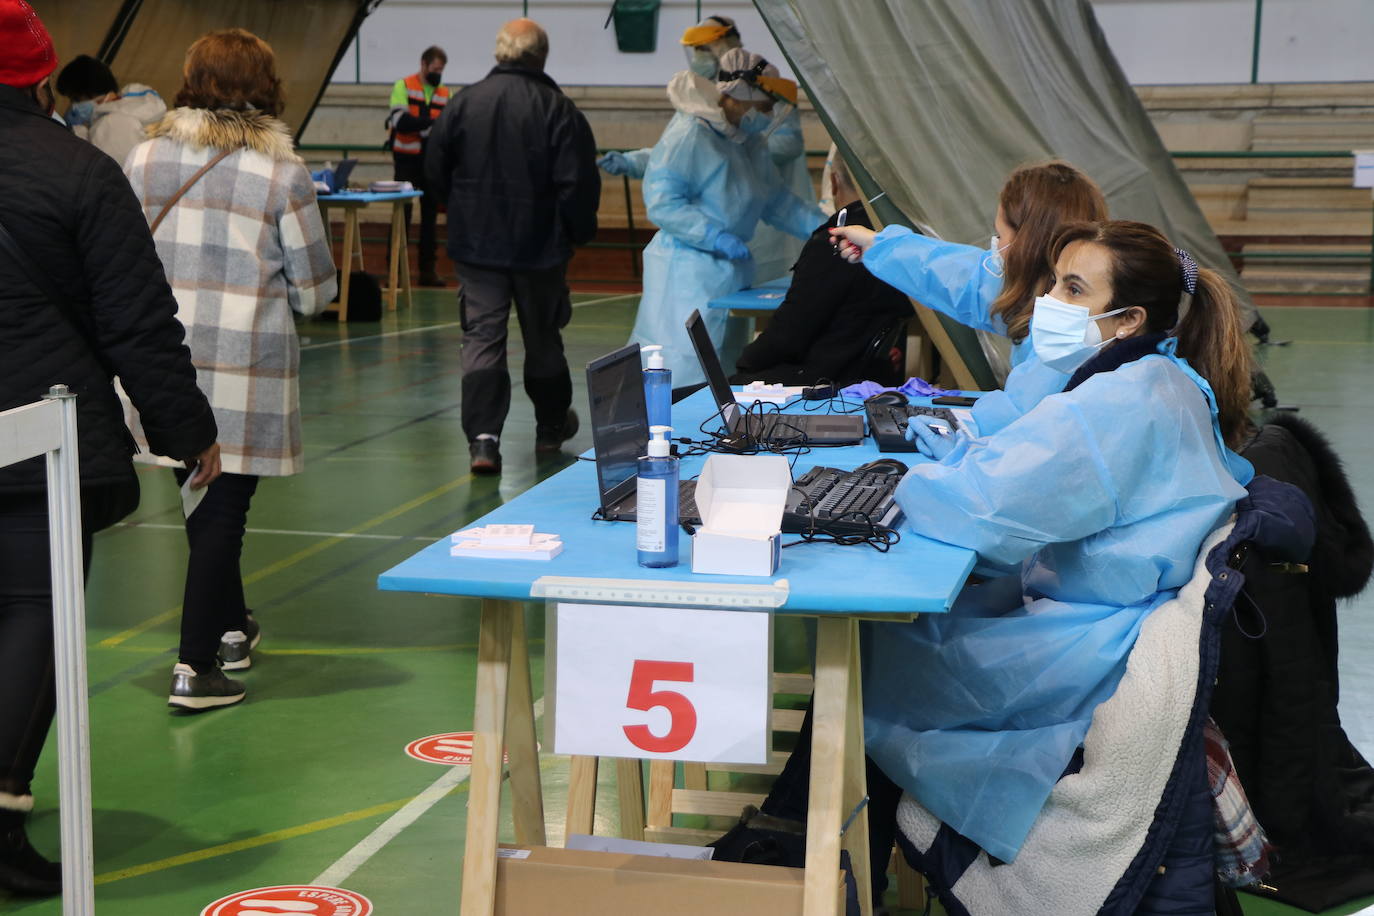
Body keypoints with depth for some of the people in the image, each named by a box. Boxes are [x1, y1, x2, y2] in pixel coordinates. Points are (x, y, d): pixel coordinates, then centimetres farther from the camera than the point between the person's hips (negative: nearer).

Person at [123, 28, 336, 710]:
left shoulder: (144, 160, 1)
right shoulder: (281, 174, -7)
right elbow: (315, 290, -2)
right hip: (246, 372, -4)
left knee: (199, 498, 20)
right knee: (223, 508, 3)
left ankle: (229, 627, 36)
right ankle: (195, 667, 1)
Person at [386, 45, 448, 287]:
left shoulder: (444, 93, 7)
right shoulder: (403, 86, -5)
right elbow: (401, 121, -18)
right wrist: (432, 121, -25)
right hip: (407, 160, -4)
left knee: (430, 215, 7)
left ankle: (428, 269, 14)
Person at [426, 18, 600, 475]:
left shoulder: (464, 102, -4)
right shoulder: (558, 109, -12)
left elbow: (436, 171, 3)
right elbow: (578, 182, -14)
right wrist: (580, 231, 4)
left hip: (475, 244, 1)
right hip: (540, 246, -1)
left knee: (482, 338, 1)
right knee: (543, 338, 16)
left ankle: (483, 438, -13)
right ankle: (551, 428, 32)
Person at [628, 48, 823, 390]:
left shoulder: (750, 142, 14)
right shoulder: (689, 135, -16)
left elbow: (777, 201, 17)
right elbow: (662, 202, -21)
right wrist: (715, 237, -26)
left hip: (730, 271, 10)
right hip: (688, 274, -10)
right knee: (686, 376, -11)